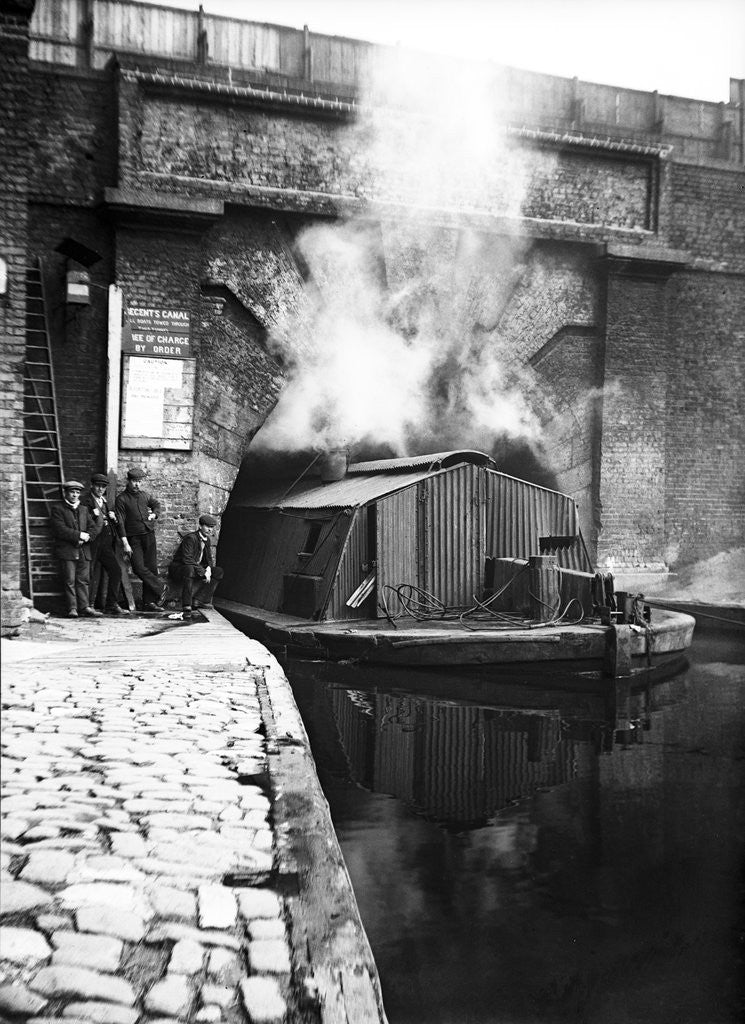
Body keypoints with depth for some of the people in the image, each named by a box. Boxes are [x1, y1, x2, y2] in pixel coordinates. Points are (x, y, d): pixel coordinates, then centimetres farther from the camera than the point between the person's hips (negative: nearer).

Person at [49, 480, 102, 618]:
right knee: (69, 581, -5)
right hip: (67, 551, -5)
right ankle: (72, 608, -4)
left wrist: (86, 537, -7)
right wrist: (79, 535, -11)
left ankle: (84, 607, 5)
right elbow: (60, 529, -10)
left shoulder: (84, 509, 20)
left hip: (83, 551, 5)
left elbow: (95, 527, 12)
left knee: (83, 580, 3)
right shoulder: (57, 508, 3)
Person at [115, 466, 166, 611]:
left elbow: (156, 504, 33)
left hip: (149, 535, 4)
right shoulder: (121, 499, -4)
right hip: (133, 538, -4)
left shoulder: (145, 496, 11)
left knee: (152, 568, 2)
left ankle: (149, 602, 7)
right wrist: (125, 543, -15)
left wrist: (154, 514, 11)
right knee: (139, 567, -18)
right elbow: (120, 522, -9)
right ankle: (160, 589, -1)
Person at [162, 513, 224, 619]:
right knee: (189, 569, -42)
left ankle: (198, 600, -10)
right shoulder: (190, 538, -20)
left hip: (195, 569, 9)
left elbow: (209, 558, 15)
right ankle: (186, 607, -40)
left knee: (218, 571, -2)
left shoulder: (207, 540, 6)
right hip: (177, 569, -9)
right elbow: (187, 559, -29)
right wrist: (203, 572, -28)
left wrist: (208, 568, -9)